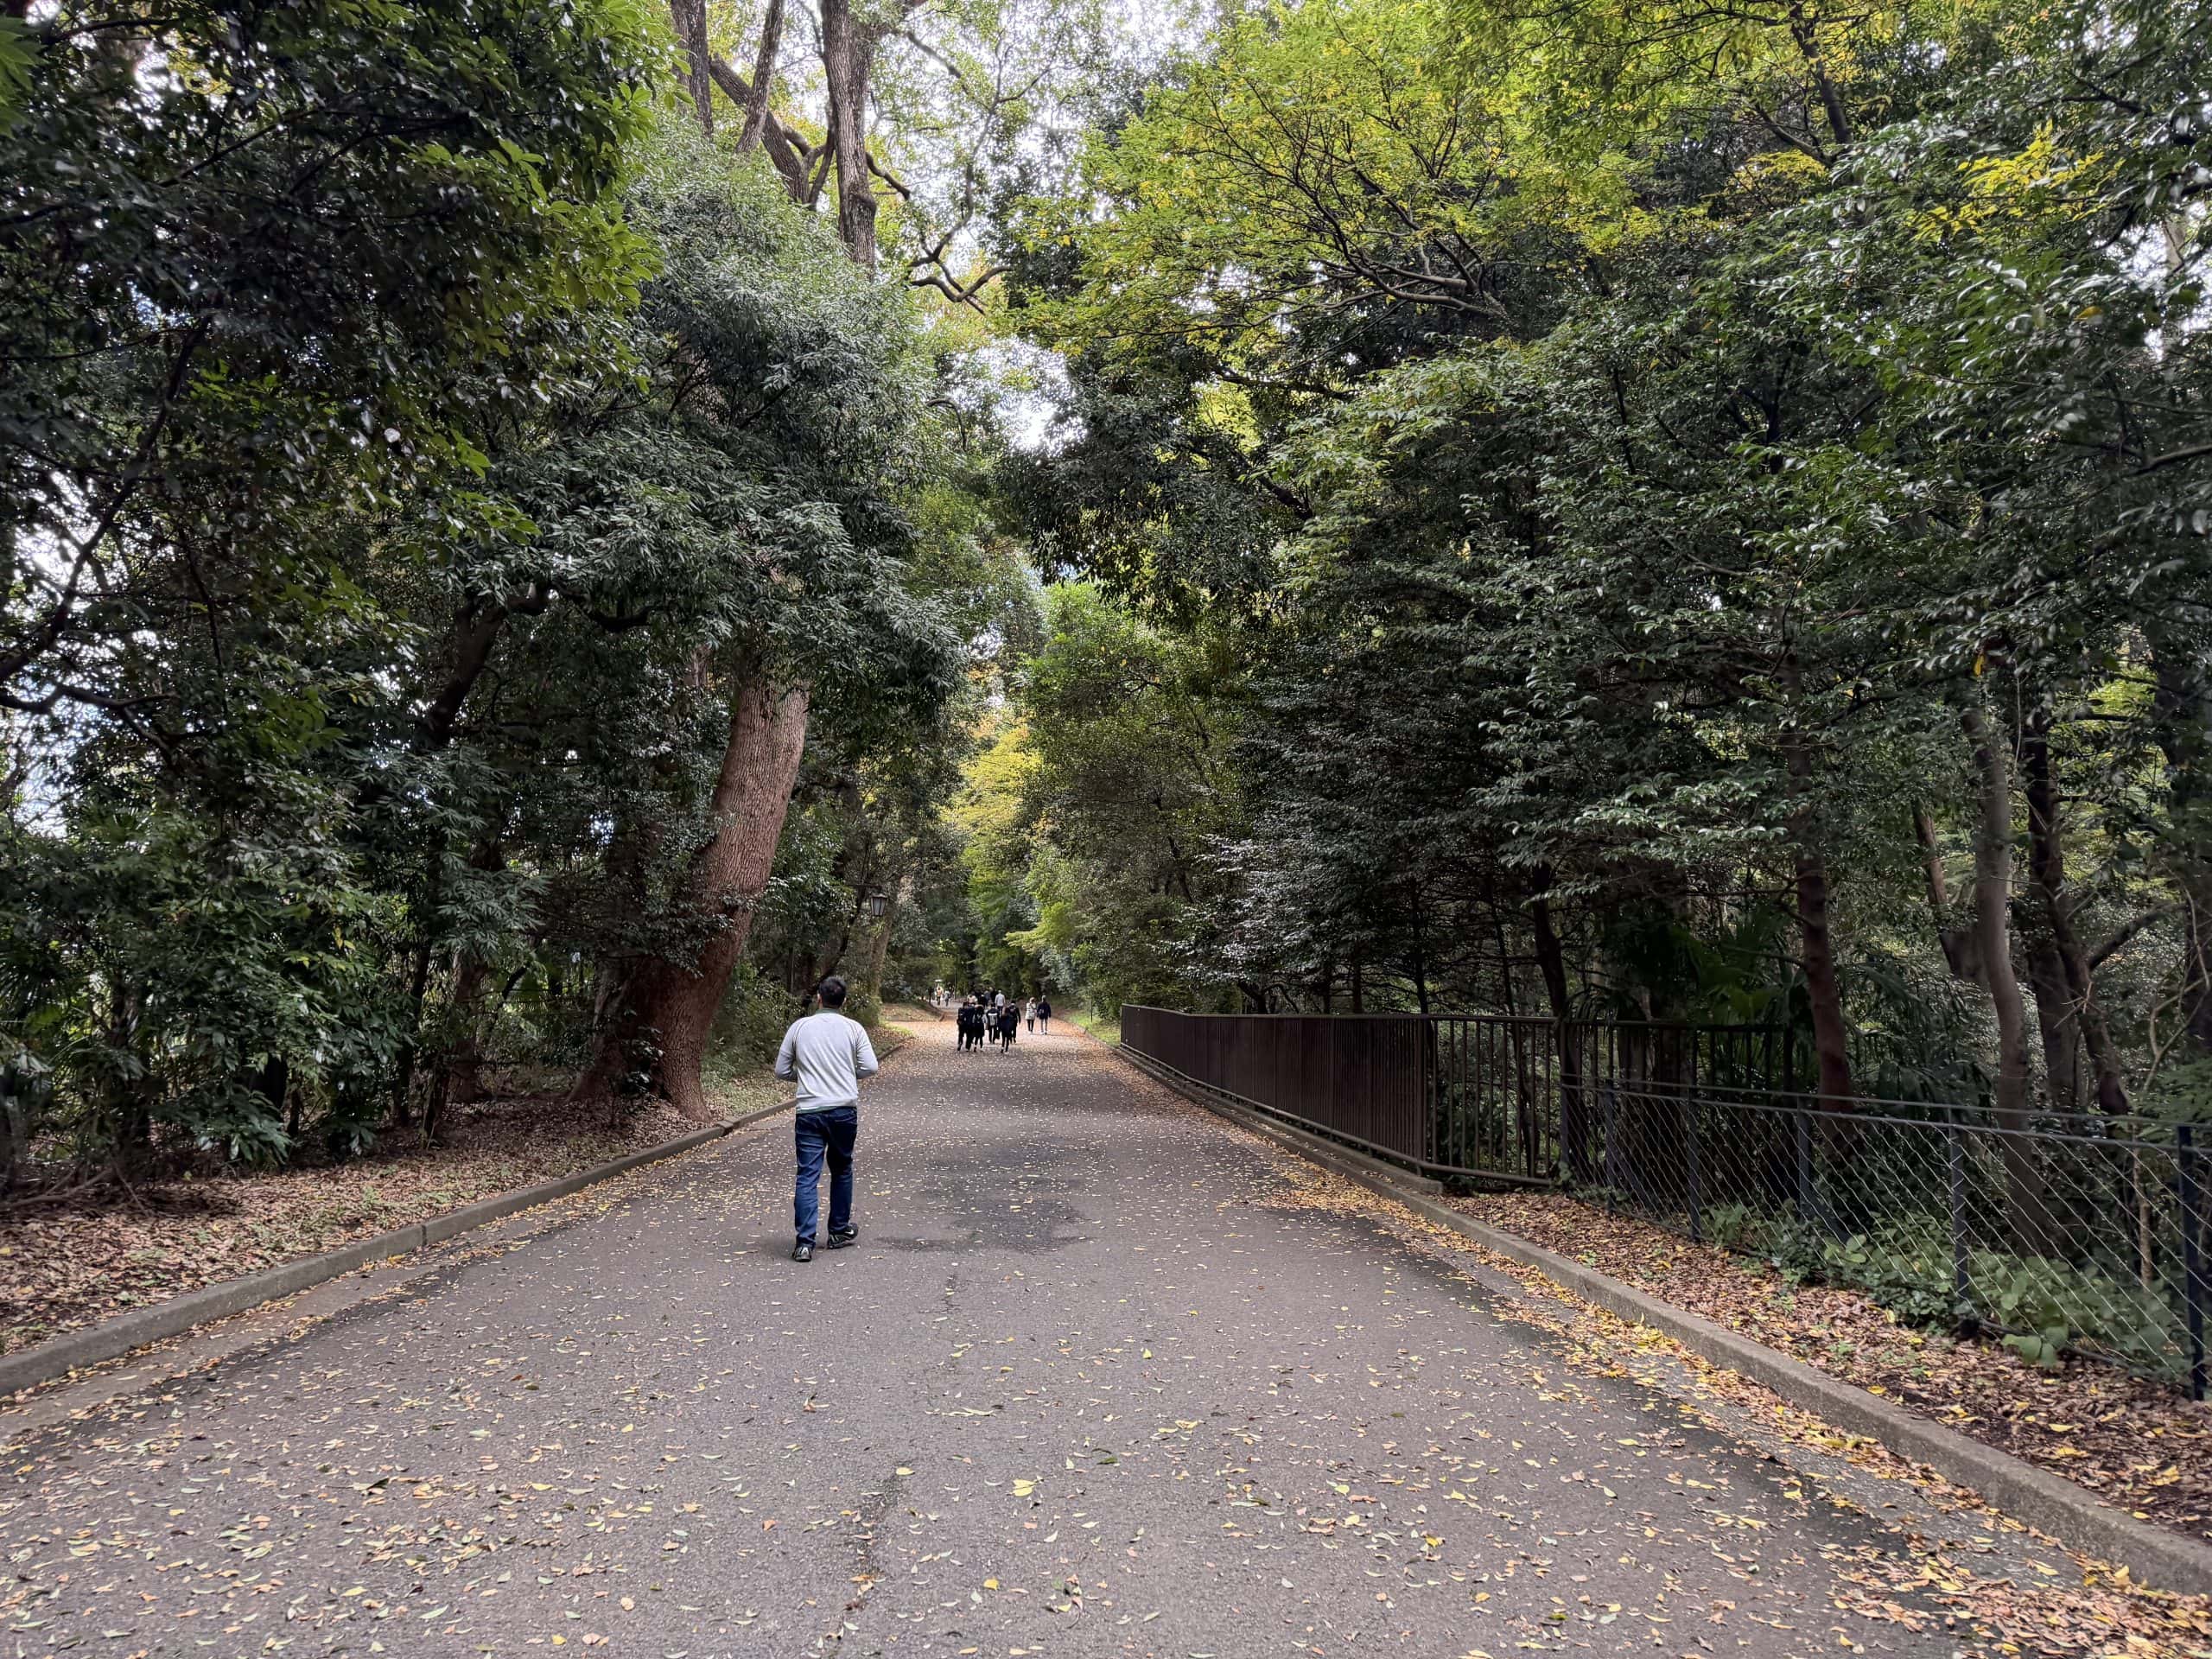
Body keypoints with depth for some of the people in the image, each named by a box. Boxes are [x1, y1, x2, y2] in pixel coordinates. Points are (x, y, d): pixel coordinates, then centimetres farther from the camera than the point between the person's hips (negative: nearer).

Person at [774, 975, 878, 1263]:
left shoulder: (800, 1027, 4)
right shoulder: (853, 1028, 1)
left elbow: (781, 1070, 8)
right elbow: (870, 1067, -4)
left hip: (809, 1112, 0)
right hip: (845, 1110, 0)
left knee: (807, 1175, -1)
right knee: (842, 1169, 17)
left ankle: (804, 1242, -9)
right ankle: (839, 1231, 28)